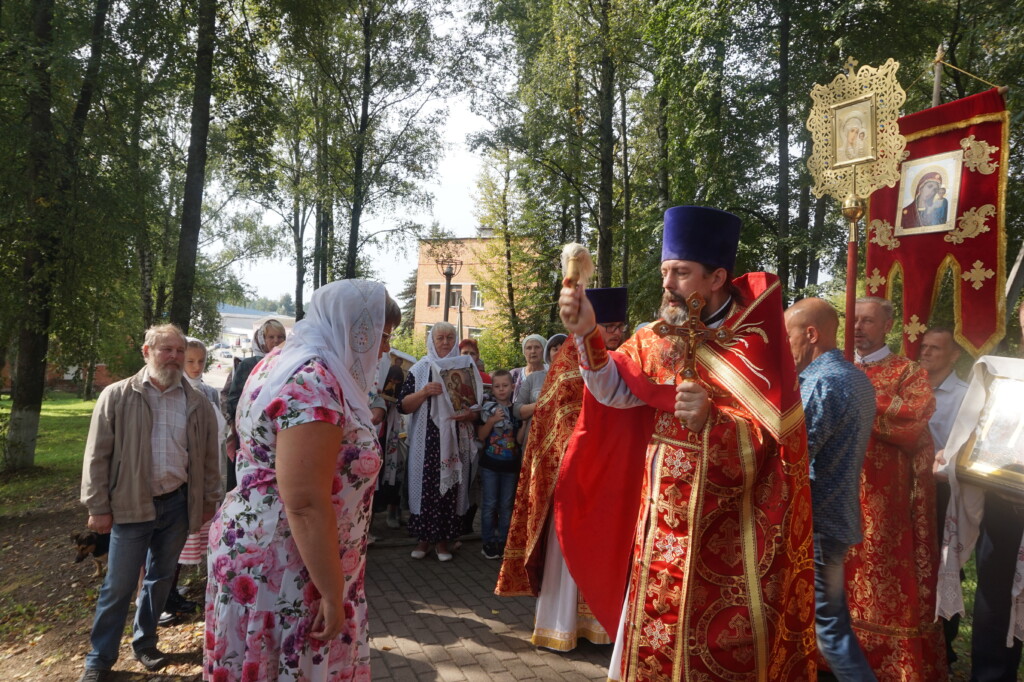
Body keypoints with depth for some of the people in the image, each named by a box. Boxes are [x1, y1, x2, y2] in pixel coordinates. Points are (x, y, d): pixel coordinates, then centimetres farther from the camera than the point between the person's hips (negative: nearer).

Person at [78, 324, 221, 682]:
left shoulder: (197, 402, 2)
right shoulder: (117, 396, -5)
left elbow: (209, 456, 8)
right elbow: (97, 455, -4)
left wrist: (209, 500, 9)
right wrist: (98, 506, -5)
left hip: (178, 504, 3)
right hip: (131, 504, -3)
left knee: (161, 578, 16)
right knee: (118, 584, 4)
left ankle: (144, 642, 34)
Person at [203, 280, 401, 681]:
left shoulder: (286, 360, 9)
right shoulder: (312, 382, -24)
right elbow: (305, 504, -28)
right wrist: (333, 594, -21)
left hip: (266, 550, 10)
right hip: (282, 570, -10)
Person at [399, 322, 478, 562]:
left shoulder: (466, 366, 7)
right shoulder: (420, 369, 4)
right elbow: (403, 406, -1)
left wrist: (470, 415, -12)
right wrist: (424, 392, -17)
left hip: (456, 441, 1)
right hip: (426, 442, -1)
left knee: (451, 487, 2)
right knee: (425, 486, 0)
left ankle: (444, 539, 15)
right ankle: (424, 537, 14)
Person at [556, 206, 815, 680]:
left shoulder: (755, 344, -10)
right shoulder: (658, 338, 5)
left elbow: (767, 439, -12)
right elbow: (614, 389, -7)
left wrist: (712, 419, -30)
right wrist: (587, 334, -22)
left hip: (730, 523, -4)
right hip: (664, 514, 5)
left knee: (723, 641, 5)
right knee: (657, 626, 13)